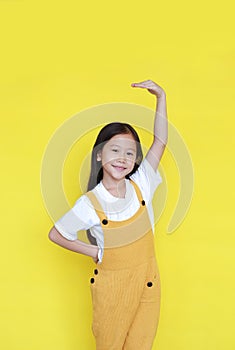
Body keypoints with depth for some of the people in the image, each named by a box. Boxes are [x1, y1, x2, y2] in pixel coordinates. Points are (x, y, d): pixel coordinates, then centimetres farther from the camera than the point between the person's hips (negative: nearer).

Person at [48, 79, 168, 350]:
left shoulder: (140, 185, -8)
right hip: (112, 285, -3)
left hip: (147, 281, 3)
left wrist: (161, 97, -13)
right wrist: (93, 251, -5)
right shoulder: (89, 204, -17)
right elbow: (56, 234, -5)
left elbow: (160, 142, -9)